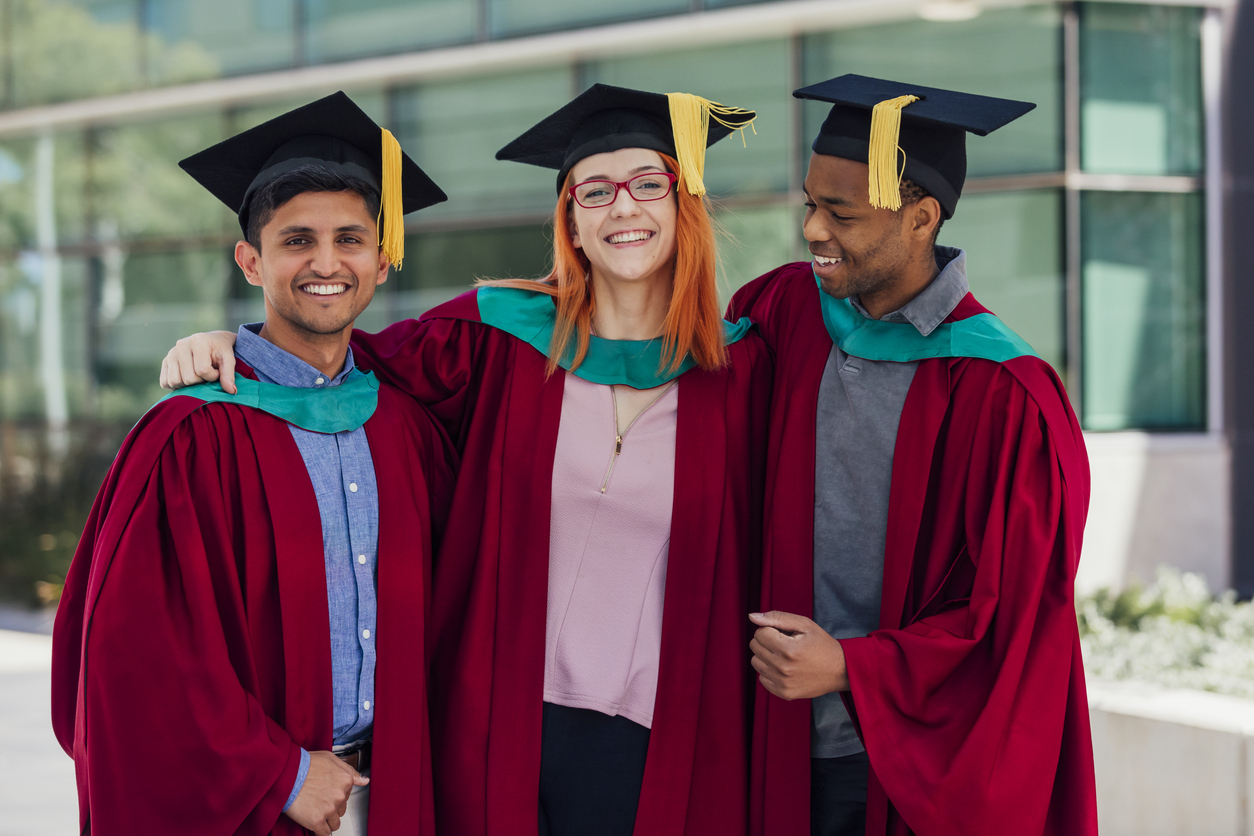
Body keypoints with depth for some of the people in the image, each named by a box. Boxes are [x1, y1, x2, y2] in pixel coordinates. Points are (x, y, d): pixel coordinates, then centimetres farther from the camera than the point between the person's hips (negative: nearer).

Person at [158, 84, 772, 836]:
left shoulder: (740, 372, 1)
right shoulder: (503, 335, -1)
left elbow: (747, 572, 8)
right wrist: (229, 345, -5)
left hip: (653, 744, 0)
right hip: (502, 723, 0)